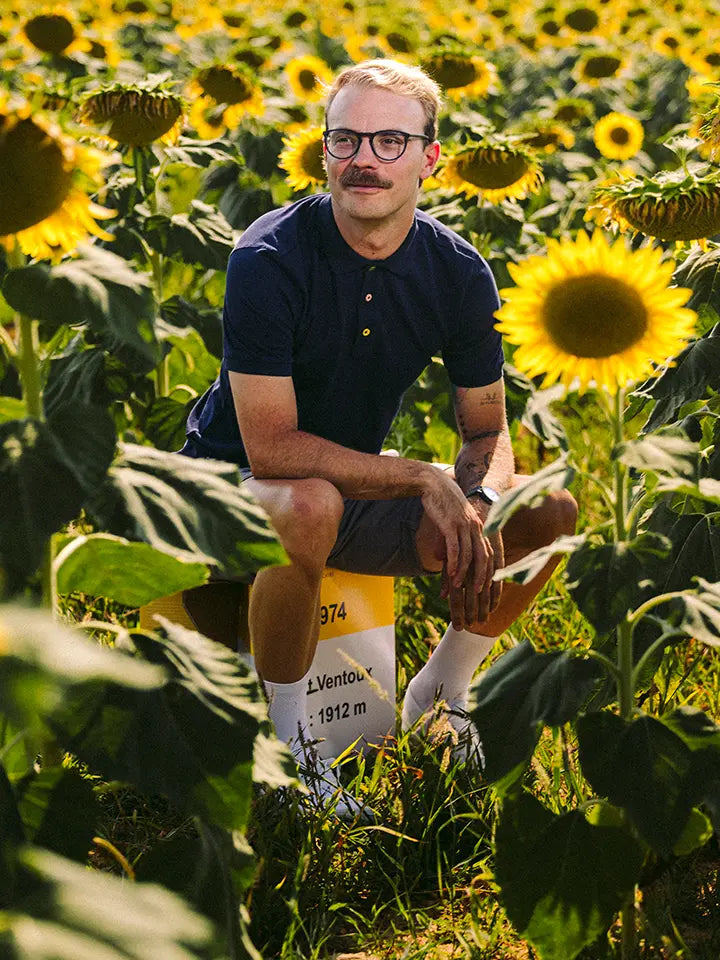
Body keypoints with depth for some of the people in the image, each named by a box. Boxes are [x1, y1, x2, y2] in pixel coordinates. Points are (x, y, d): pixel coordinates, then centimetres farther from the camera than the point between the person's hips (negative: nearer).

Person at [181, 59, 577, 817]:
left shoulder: (459, 272, -7)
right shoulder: (269, 260, -23)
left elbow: (488, 432, 1)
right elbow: (270, 447, -26)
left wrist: (480, 507, -23)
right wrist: (424, 479, -28)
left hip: (362, 490, 6)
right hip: (233, 491, -5)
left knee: (552, 511, -10)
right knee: (311, 504, -41)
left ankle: (437, 696, 10)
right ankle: (284, 740, -19)